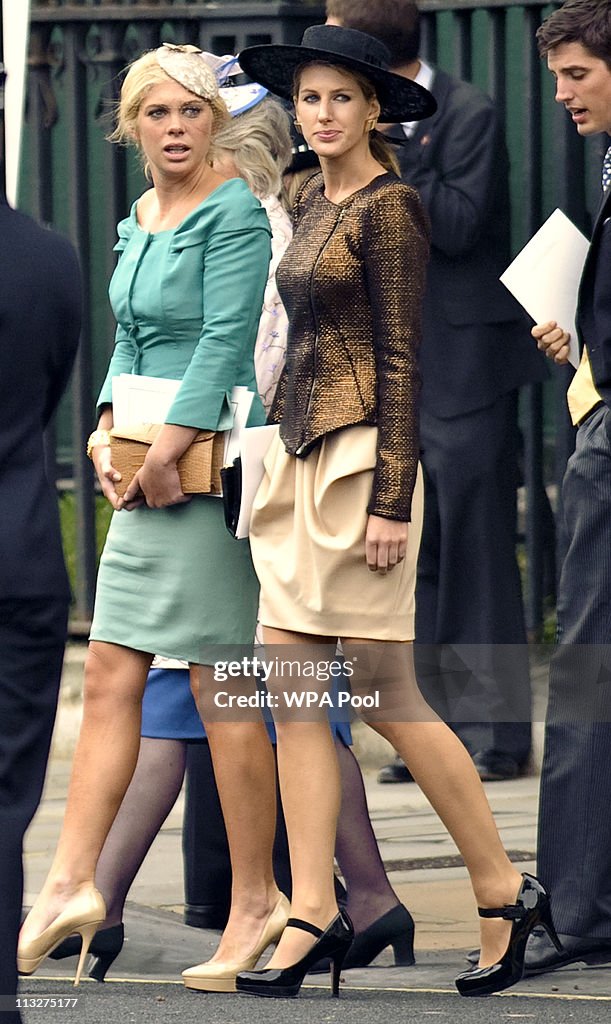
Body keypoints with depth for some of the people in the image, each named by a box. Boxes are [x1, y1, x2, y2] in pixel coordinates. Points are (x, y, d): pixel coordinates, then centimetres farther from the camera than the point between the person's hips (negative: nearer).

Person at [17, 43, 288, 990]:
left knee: (220, 689, -4)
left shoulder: (235, 214, -10)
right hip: (148, 477, 8)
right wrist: (108, 431, 3)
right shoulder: (138, 222, 15)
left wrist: (166, 452, -18)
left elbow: (225, 342, -16)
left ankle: (257, 899, 3)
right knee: (110, 677, 5)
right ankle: (72, 885, 5)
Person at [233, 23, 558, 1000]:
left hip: (359, 460, -9)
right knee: (293, 693, 3)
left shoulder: (388, 207, -10)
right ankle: (314, 912, 3)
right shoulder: (314, 202, 15)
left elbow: (401, 360, -14)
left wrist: (390, 502, -18)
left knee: (387, 695, -6)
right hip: (300, 460, 9)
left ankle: (506, 891, 5)